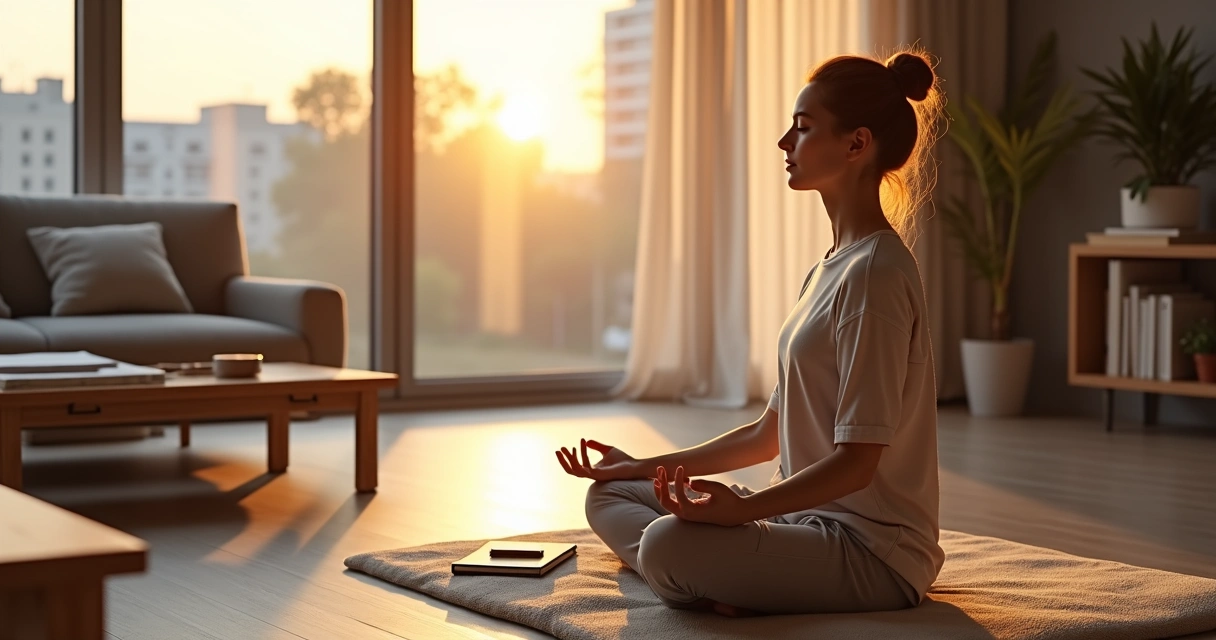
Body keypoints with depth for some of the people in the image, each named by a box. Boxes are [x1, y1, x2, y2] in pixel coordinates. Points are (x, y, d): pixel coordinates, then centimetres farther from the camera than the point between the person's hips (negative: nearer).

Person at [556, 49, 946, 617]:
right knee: (608, 496, 9)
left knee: (667, 544, -34)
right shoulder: (828, 270, 15)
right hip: (807, 514, 11)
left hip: (873, 552, -11)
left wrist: (740, 508, -33)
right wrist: (647, 468, 16)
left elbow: (857, 461, -21)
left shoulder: (875, 272, -16)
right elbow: (772, 434, 18)